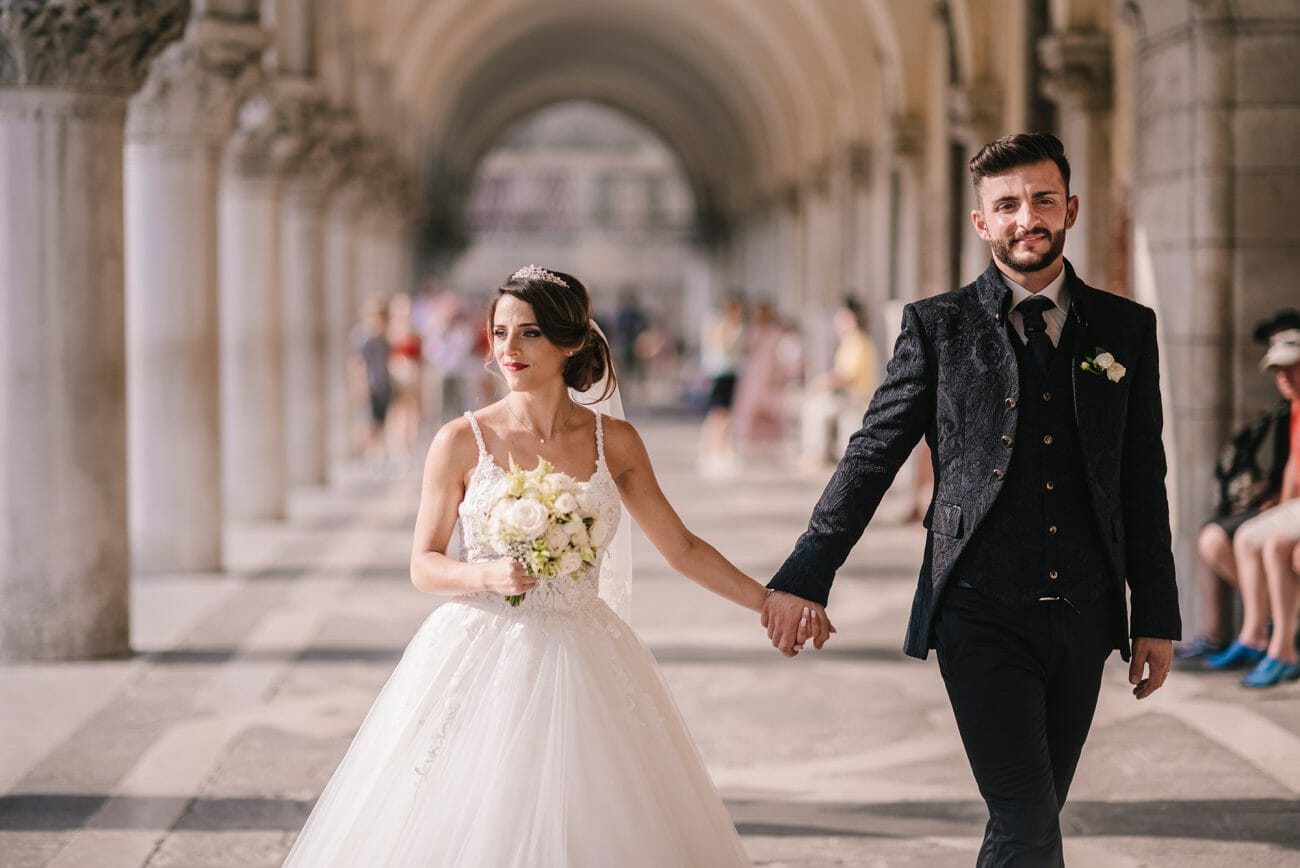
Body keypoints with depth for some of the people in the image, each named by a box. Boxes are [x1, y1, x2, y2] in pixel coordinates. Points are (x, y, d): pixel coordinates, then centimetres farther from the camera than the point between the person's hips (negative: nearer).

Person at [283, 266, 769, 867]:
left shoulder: (614, 442, 2)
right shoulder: (463, 441, -4)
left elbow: (683, 548, 10)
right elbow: (424, 566, 0)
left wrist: (772, 601, 5)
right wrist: (488, 575, -19)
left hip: (584, 668, 2)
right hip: (482, 659, -2)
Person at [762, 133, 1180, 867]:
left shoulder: (1127, 329, 8)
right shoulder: (938, 327, 1)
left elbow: (1144, 484, 10)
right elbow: (872, 456, 1)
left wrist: (1157, 619, 8)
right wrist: (806, 577, -7)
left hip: (1082, 616, 3)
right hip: (982, 619, -3)